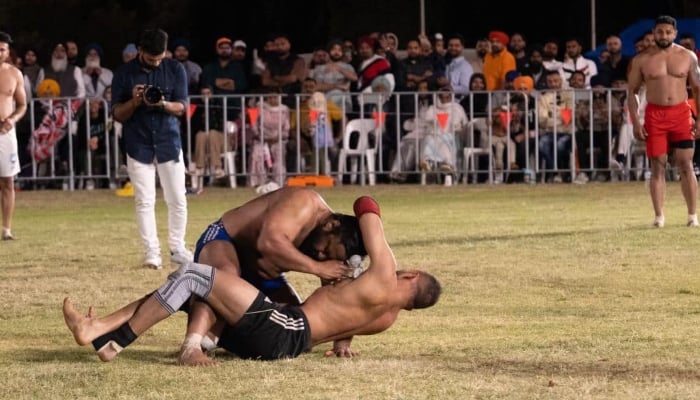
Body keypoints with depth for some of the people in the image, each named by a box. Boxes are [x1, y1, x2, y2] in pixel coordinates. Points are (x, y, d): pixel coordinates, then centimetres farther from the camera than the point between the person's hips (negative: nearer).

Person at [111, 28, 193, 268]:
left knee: (177, 200, 2)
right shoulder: (124, 73, -3)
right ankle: (151, 253, 0)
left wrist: (163, 104, -22)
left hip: (169, 142, 1)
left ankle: (177, 249, 14)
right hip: (139, 145, -1)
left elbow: (182, 107, -1)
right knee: (144, 201, -4)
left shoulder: (175, 69, 0)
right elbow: (117, 114, -1)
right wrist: (135, 102, -21)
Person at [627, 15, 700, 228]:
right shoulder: (642, 60, 2)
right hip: (655, 115, -1)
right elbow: (632, 91, 5)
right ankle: (659, 216, 2)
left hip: (681, 113, 1)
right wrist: (635, 122, -4)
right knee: (658, 166, -2)